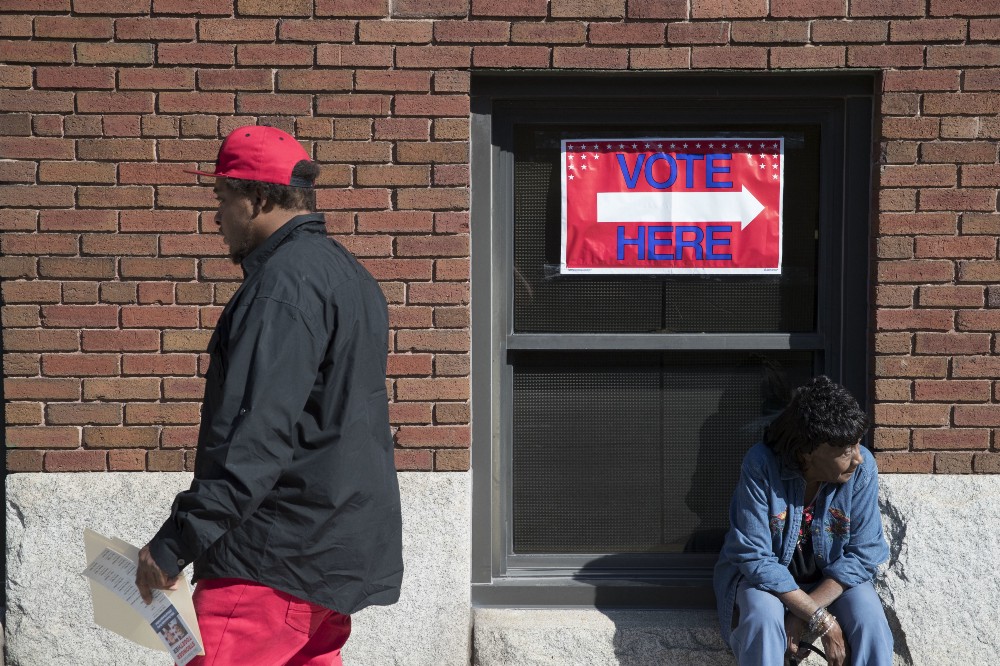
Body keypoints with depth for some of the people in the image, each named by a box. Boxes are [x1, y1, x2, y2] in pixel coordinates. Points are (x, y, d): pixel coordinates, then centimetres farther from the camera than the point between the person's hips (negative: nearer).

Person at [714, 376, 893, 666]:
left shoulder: (863, 468, -19)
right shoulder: (761, 465, -26)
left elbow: (862, 554, -15)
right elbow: (756, 558, -26)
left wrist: (802, 615, -25)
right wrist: (821, 619, -30)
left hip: (834, 579, 2)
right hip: (767, 577, -2)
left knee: (870, 620, -27)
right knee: (764, 617, -33)